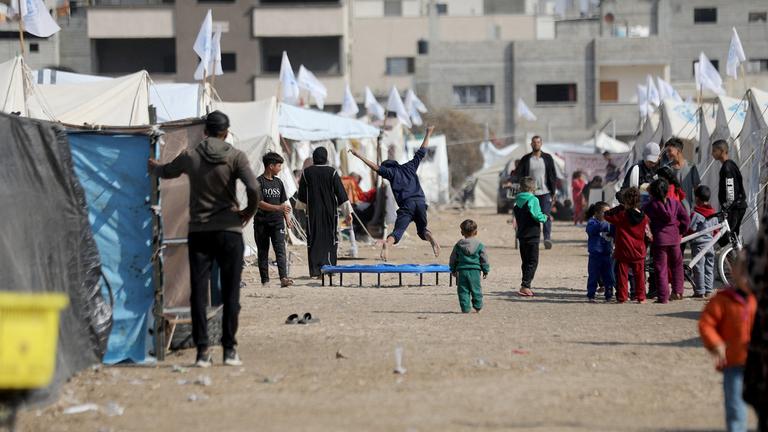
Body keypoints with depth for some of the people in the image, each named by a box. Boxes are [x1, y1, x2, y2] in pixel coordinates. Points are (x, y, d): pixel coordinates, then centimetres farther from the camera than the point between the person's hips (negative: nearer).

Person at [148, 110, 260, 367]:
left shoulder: (190, 157, 3)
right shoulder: (235, 157, -6)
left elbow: (165, 172, 23)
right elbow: (254, 188, -19)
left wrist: (152, 166, 45)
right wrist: (249, 211, 0)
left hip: (198, 232, 2)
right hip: (229, 231, -2)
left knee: (199, 292, 4)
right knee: (230, 293, 4)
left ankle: (202, 350, -1)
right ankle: (229, 350, 3)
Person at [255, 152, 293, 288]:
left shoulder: (278, 182, 13)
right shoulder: (259, 182, -6)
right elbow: (260, 203, -14)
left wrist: (287, 219, 11)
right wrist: (278, 208, -22)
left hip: (277, 222, 4)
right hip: (262, 224, -4)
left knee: (280, 250, -10)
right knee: (263, 252, 4)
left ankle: (283, 278, -21)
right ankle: (265, 280, 9)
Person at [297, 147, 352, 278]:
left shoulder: (307, 172, -2)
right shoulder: (332, 172, -5)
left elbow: (301, 196, 5)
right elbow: (341, 193, -5)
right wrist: (348, 212, 0)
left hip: (313, 213, 1)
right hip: (330, 212, -1)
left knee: (313, 240, 4)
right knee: (331, 238, 11)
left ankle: (315, 270, 0)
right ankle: (329, 266, 4)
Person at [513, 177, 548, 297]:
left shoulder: (517, 200, 8)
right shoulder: (533, 200, -13)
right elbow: (537, 216, -19)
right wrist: (546, 217, 2)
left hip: (521, 235, 7)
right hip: (532, 235, -7)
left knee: (526, 261, 14)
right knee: (533, 262, -3)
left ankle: (526, 287, 15)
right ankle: (525, 286, -12)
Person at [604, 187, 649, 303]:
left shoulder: (622, 215, -13)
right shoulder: (644, 217, -4)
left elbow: (607, 215, -6)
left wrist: (618, 208, 2)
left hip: (623, 251, -3)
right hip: (639, 251, 3)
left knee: (622, 275, 5)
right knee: (639, 275, 11)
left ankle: (622, 297, 6)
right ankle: (641, 297, 13)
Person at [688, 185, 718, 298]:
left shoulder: (696, 214, -15)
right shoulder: (714, 214, 7)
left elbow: (690, 230, -14)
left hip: (698, 244, -6)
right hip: (710, 244, 6)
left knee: (699, 269, -2)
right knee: (709, 268, 12)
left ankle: (700, 292, -2)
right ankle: (708, 291, 15)